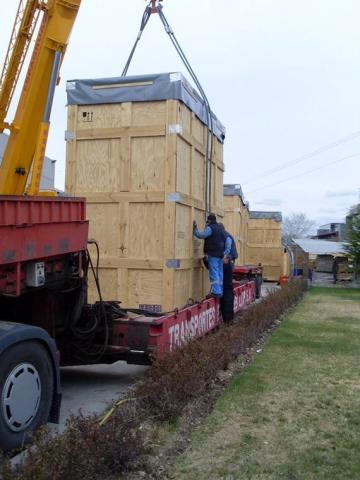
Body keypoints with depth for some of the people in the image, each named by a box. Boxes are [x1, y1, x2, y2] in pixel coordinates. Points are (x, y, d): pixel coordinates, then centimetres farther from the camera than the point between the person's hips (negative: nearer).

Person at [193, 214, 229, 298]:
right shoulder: (221, 229, 19)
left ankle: (216, 292, -10)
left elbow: (201, 235, -23)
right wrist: (225, 254, 20)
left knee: (214, 273, -7)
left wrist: (194, 229, -9)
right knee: (219, 273, 11)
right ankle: (220, 291, 16)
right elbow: (226, 242, 20)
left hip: (213, 254, -9)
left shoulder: (210, 228, -10)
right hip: (220, 254, 9)